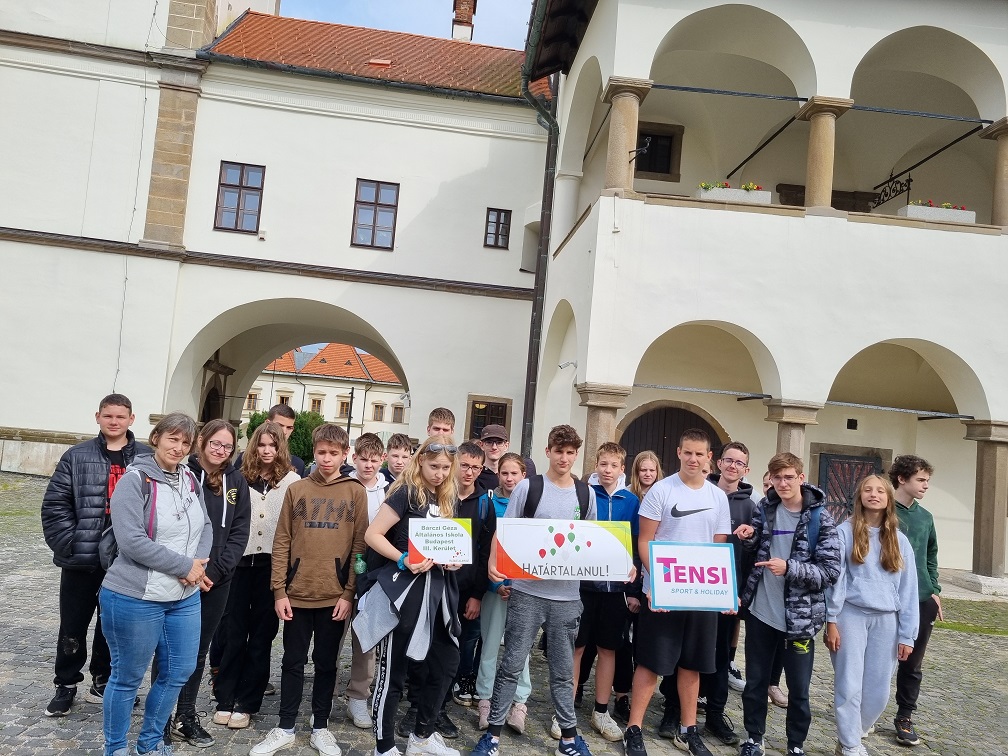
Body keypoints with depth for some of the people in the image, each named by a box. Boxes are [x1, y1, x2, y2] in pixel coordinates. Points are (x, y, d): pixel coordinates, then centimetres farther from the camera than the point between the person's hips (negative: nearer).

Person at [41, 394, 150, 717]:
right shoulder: (77, 456, -1)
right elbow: (55, 505, -3)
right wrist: (69, 544, -11)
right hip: (81, 559, 0)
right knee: (73, 626, 11)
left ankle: (103, 680, 33)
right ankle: (66, 685, 29)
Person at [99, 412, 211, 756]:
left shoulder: (190, 480, 7)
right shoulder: (135, 480, -13)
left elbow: (205, 527, 10)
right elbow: (132, 541, -22)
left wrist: (198, 564, -10)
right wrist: (185, 566, -18)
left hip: (185, 598, 7)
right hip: (135, 598, -6)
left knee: (178, 672, 15)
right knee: (128, 677, 8)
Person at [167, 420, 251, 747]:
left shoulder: (236, 482, 4)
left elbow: (239, 533, 2)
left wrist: (215, 571, -10)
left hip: (217, 582, 3)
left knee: (198, 651, 13)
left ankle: (185, 717, 27)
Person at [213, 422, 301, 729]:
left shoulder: (292, 480, 0)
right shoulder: (241, 477, 7)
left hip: (273, 564, -1)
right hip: (240, 561, 2)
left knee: (261, 634, 6)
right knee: (234, 632, 6)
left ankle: (246, 703, 16)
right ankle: (225, 700, 17)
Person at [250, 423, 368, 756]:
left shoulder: (356, 492, 1)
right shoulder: (296, 489, 4)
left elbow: (360, 545, -2)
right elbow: (282, 543, 2)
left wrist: (349, 593, -7)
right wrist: (279, 590, -4)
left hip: (335, 596, -1)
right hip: (297, 593, 1)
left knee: (327, 663, 11)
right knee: (293, 662, 11)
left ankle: (321, 727, 25)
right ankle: (285, 728, 25)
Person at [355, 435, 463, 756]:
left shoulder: (445, 498, 11)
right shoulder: (406, 492, -10)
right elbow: (373, 534, -14)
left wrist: (452, 558, -1)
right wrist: (403, 560, -26)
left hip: (436, 588, 8)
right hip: (404, 588, -8)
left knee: (447, 662, 12)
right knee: (392, 670, 2)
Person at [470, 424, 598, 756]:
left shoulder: (586, 493, 7)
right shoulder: (528, 487, -3)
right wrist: (493, 562, -18)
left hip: (567, 595, 3)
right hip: (527, 591, -2)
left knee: (563, 670, 14)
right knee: (511, 665, 4)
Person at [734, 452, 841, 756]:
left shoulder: (820, 518, -10)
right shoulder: (765, 508, 2)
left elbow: (831, 570, -12)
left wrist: (789, 568, -25)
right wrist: (748, 538, -7)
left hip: (799, 617, -3)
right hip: (760, 612, 3)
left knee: (799, 689, 10)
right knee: (755, 682, 14)